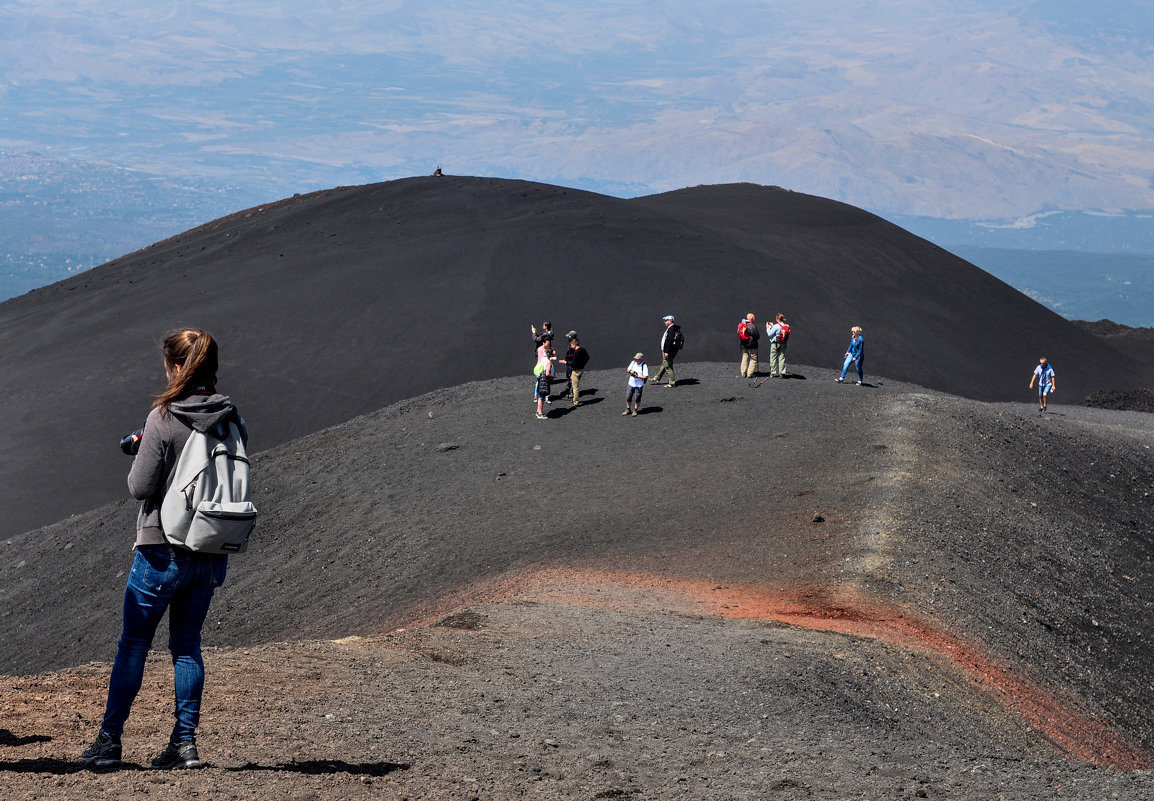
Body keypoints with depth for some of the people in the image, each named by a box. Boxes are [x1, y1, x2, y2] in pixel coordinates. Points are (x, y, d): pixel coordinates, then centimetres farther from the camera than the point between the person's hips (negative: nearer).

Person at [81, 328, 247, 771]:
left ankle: (109, 740, 11)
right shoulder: (232, 419, 1)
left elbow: (141, 486, -13)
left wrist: (140, 455, 7)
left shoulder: (163, 418, -15)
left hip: (163, 548, -5)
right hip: (213, 552, 5)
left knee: (133, 644, 7)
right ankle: (185, 742, 8)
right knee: (187, 644, 12)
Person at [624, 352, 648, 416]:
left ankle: (635, 411, 19)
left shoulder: (644, 366, -14)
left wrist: (637, 376, -25)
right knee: (628, 397, 9)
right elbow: (627, 370, 14)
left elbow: (646, 376, -17)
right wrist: (630, 371, -9)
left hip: (639, 385, -5)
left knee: (637, 399, 2)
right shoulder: (633, 363, 3)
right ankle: (627, 410, 26)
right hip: (631, 384, 5)